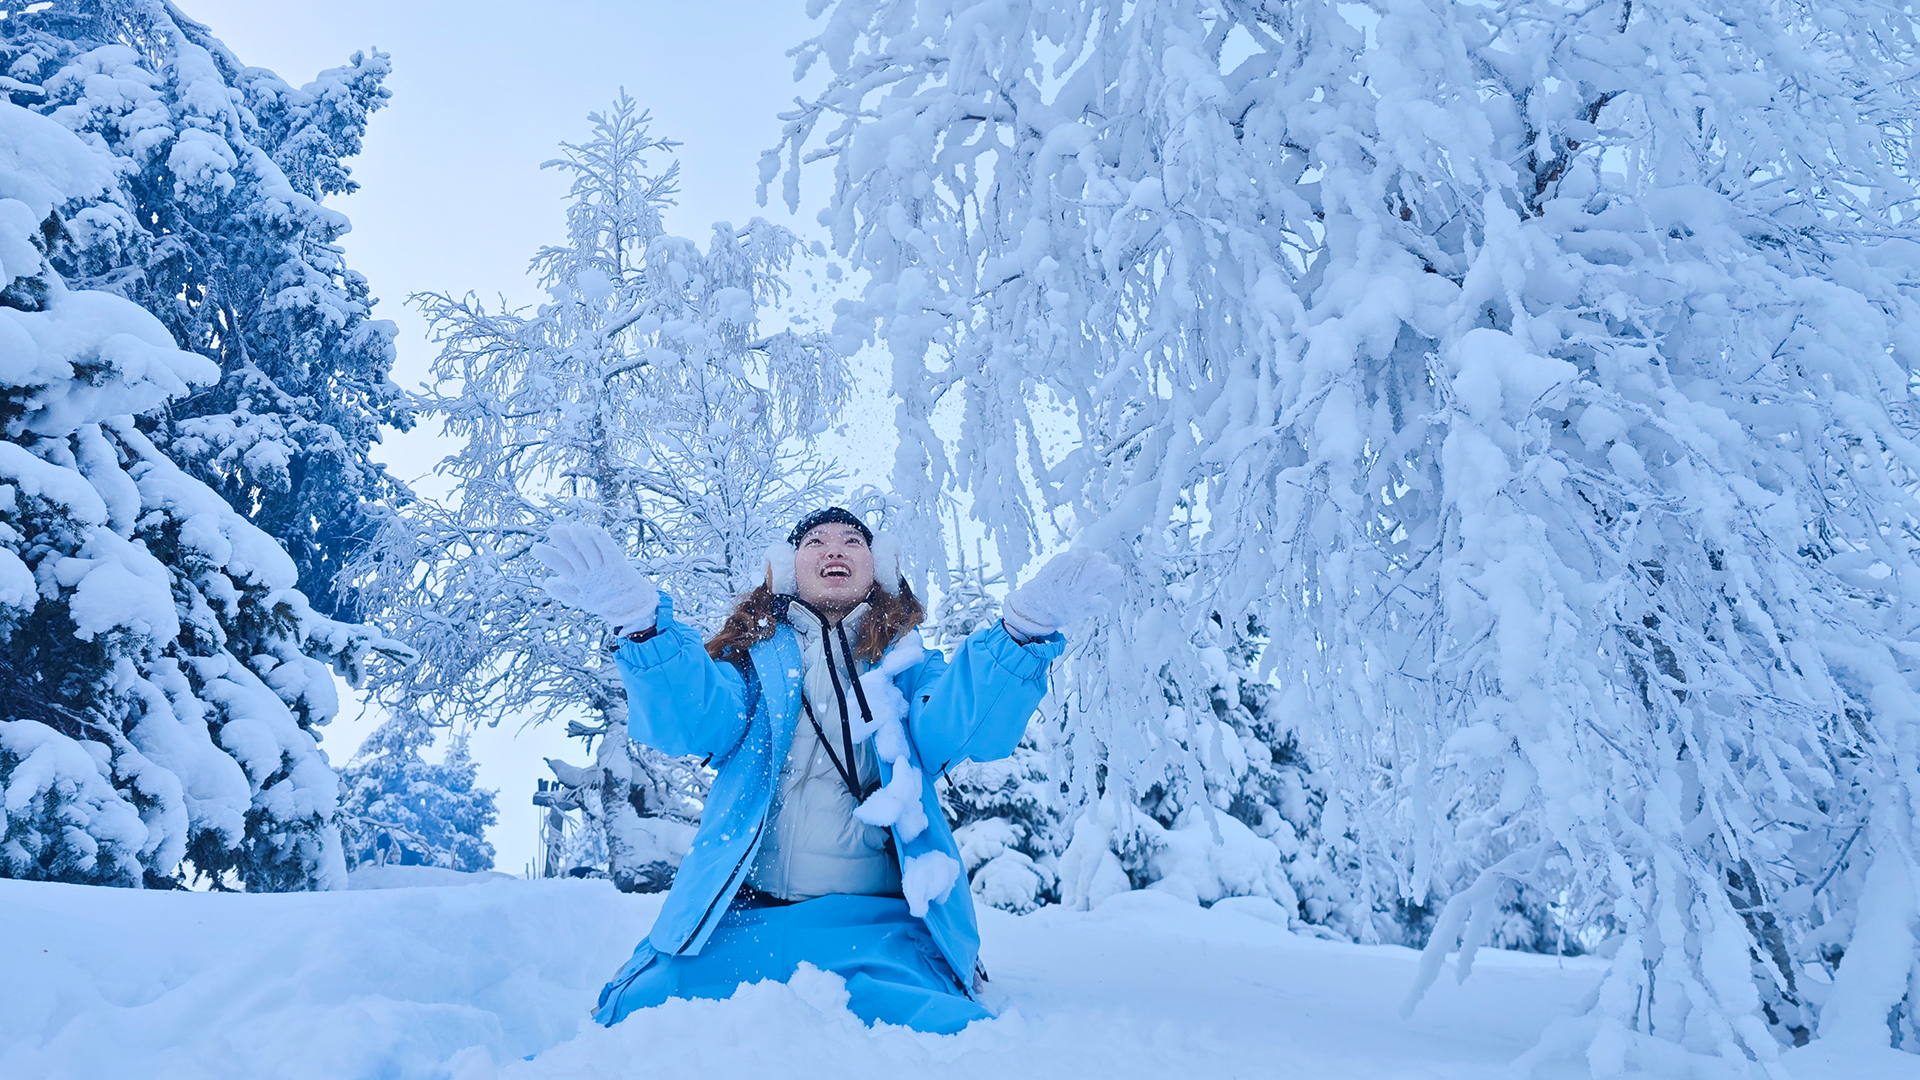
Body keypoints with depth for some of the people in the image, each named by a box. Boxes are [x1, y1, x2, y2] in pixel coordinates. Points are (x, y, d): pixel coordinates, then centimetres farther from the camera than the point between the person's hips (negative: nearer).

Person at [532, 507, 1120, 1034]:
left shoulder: (905, 662, 16)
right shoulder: (755, 654, 16)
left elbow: (963, 725, -5)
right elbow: (692, 718, -5)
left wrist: (1023, 630, -22)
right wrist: (640, 621, -24)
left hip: (878, 926, -1)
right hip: (739, 920, 1)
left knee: (951, 1039, -27)